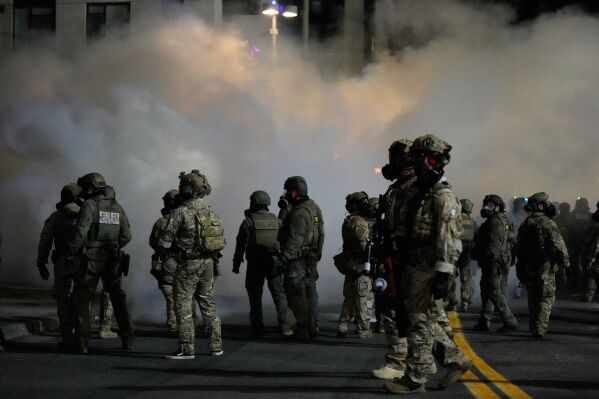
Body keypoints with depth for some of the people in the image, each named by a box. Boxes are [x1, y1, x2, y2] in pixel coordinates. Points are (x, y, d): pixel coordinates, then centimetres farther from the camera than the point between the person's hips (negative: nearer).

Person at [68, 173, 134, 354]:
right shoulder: (117, 207, 12)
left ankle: (82, 343, 0)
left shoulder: (90, 205, -7)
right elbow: (126, 236, 10)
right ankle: (127, 340, 12)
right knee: (118, 298, 14)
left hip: (92, 259, -5)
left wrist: (70, 255, -7)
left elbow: (80, 233, -15)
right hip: (113, 260, 5)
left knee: (82, 299, 4)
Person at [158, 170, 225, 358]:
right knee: (208, 303, 14)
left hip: (189, 265, -7)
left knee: (183, 305, -2)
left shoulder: (180, 213, -12)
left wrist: (162, 253, 11)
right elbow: (221, 236, 13)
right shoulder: (210, 212, 9)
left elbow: (165, 241, -10)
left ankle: (186, 349, -5)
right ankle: (216, 346, 15)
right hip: (210, 264, 7)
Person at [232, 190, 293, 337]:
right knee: (279, 293, 6)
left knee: (255, 297, 6)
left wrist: (236, 264, 0)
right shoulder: (276, 221, 5)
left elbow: (241, 244, -8)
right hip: (274, 263, 3)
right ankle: (285, 327, -1)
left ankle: (257, 330, 6)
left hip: (255, 264, -3)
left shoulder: (249, 222, -7)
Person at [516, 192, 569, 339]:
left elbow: (520, 248, 16)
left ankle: (533, 329, 19)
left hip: (528, 268, 6)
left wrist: (521, 269, 22)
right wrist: (566, 263, -5)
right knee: (547, 298, -2)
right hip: (545, 269, -6)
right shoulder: (548, 224, -11)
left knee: (533, 299, 15)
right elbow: (559, 246, -14)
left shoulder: (525, 225, 11)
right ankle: (539, 329, -11)